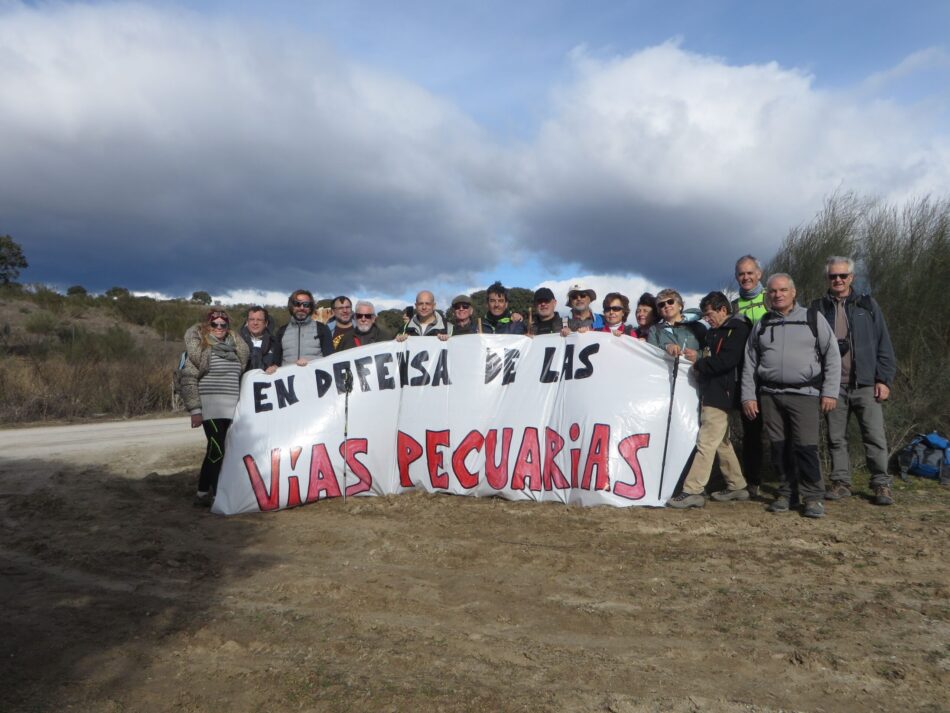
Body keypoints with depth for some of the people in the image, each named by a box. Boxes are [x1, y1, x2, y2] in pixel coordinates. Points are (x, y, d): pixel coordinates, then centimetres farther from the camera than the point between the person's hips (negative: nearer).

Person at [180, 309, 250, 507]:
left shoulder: (234, 347, 14)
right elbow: (188, 379, -7)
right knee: (217, 450, -11)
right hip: (210, 406, -6)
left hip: (231, 407, 6)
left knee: (214, 451, 11)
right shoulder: (198, 347, -3)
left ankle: (202, 494, 22)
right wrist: (195, 409, -13)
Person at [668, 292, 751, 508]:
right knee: (721, 442, 16)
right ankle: (737, 486, 26)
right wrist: (698, 360, -1)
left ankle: (693, 491, -12)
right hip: (711, 393, 10)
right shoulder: (713, 332, 19)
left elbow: (727, 361, -20)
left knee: (706, 443, -12)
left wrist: (699, 362, -11)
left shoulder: (738, 329, -9)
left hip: (721, 395, -10)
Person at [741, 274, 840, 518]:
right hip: (770, 395, 3)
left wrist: (829, 391, -4)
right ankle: (785, 493, 19)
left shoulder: (813, 318, 6)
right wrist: (748, 396, 6)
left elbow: (832, 356, 3)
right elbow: (750, 364, 13)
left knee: (805, 447, -9)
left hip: (804, 394, -3)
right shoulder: (761, 325, 13)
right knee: (779, 447, 6)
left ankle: (813, 497, 5)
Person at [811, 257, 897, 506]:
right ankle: (841, 482, 15)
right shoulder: (818, 308, 8)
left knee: (875, 437, -1)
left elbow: (883, 344, 5)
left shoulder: (867, 305, 8)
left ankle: (881, 484, 9)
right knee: (836, 438, 6)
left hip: (865, 383, -1)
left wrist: (884, 378, -3)